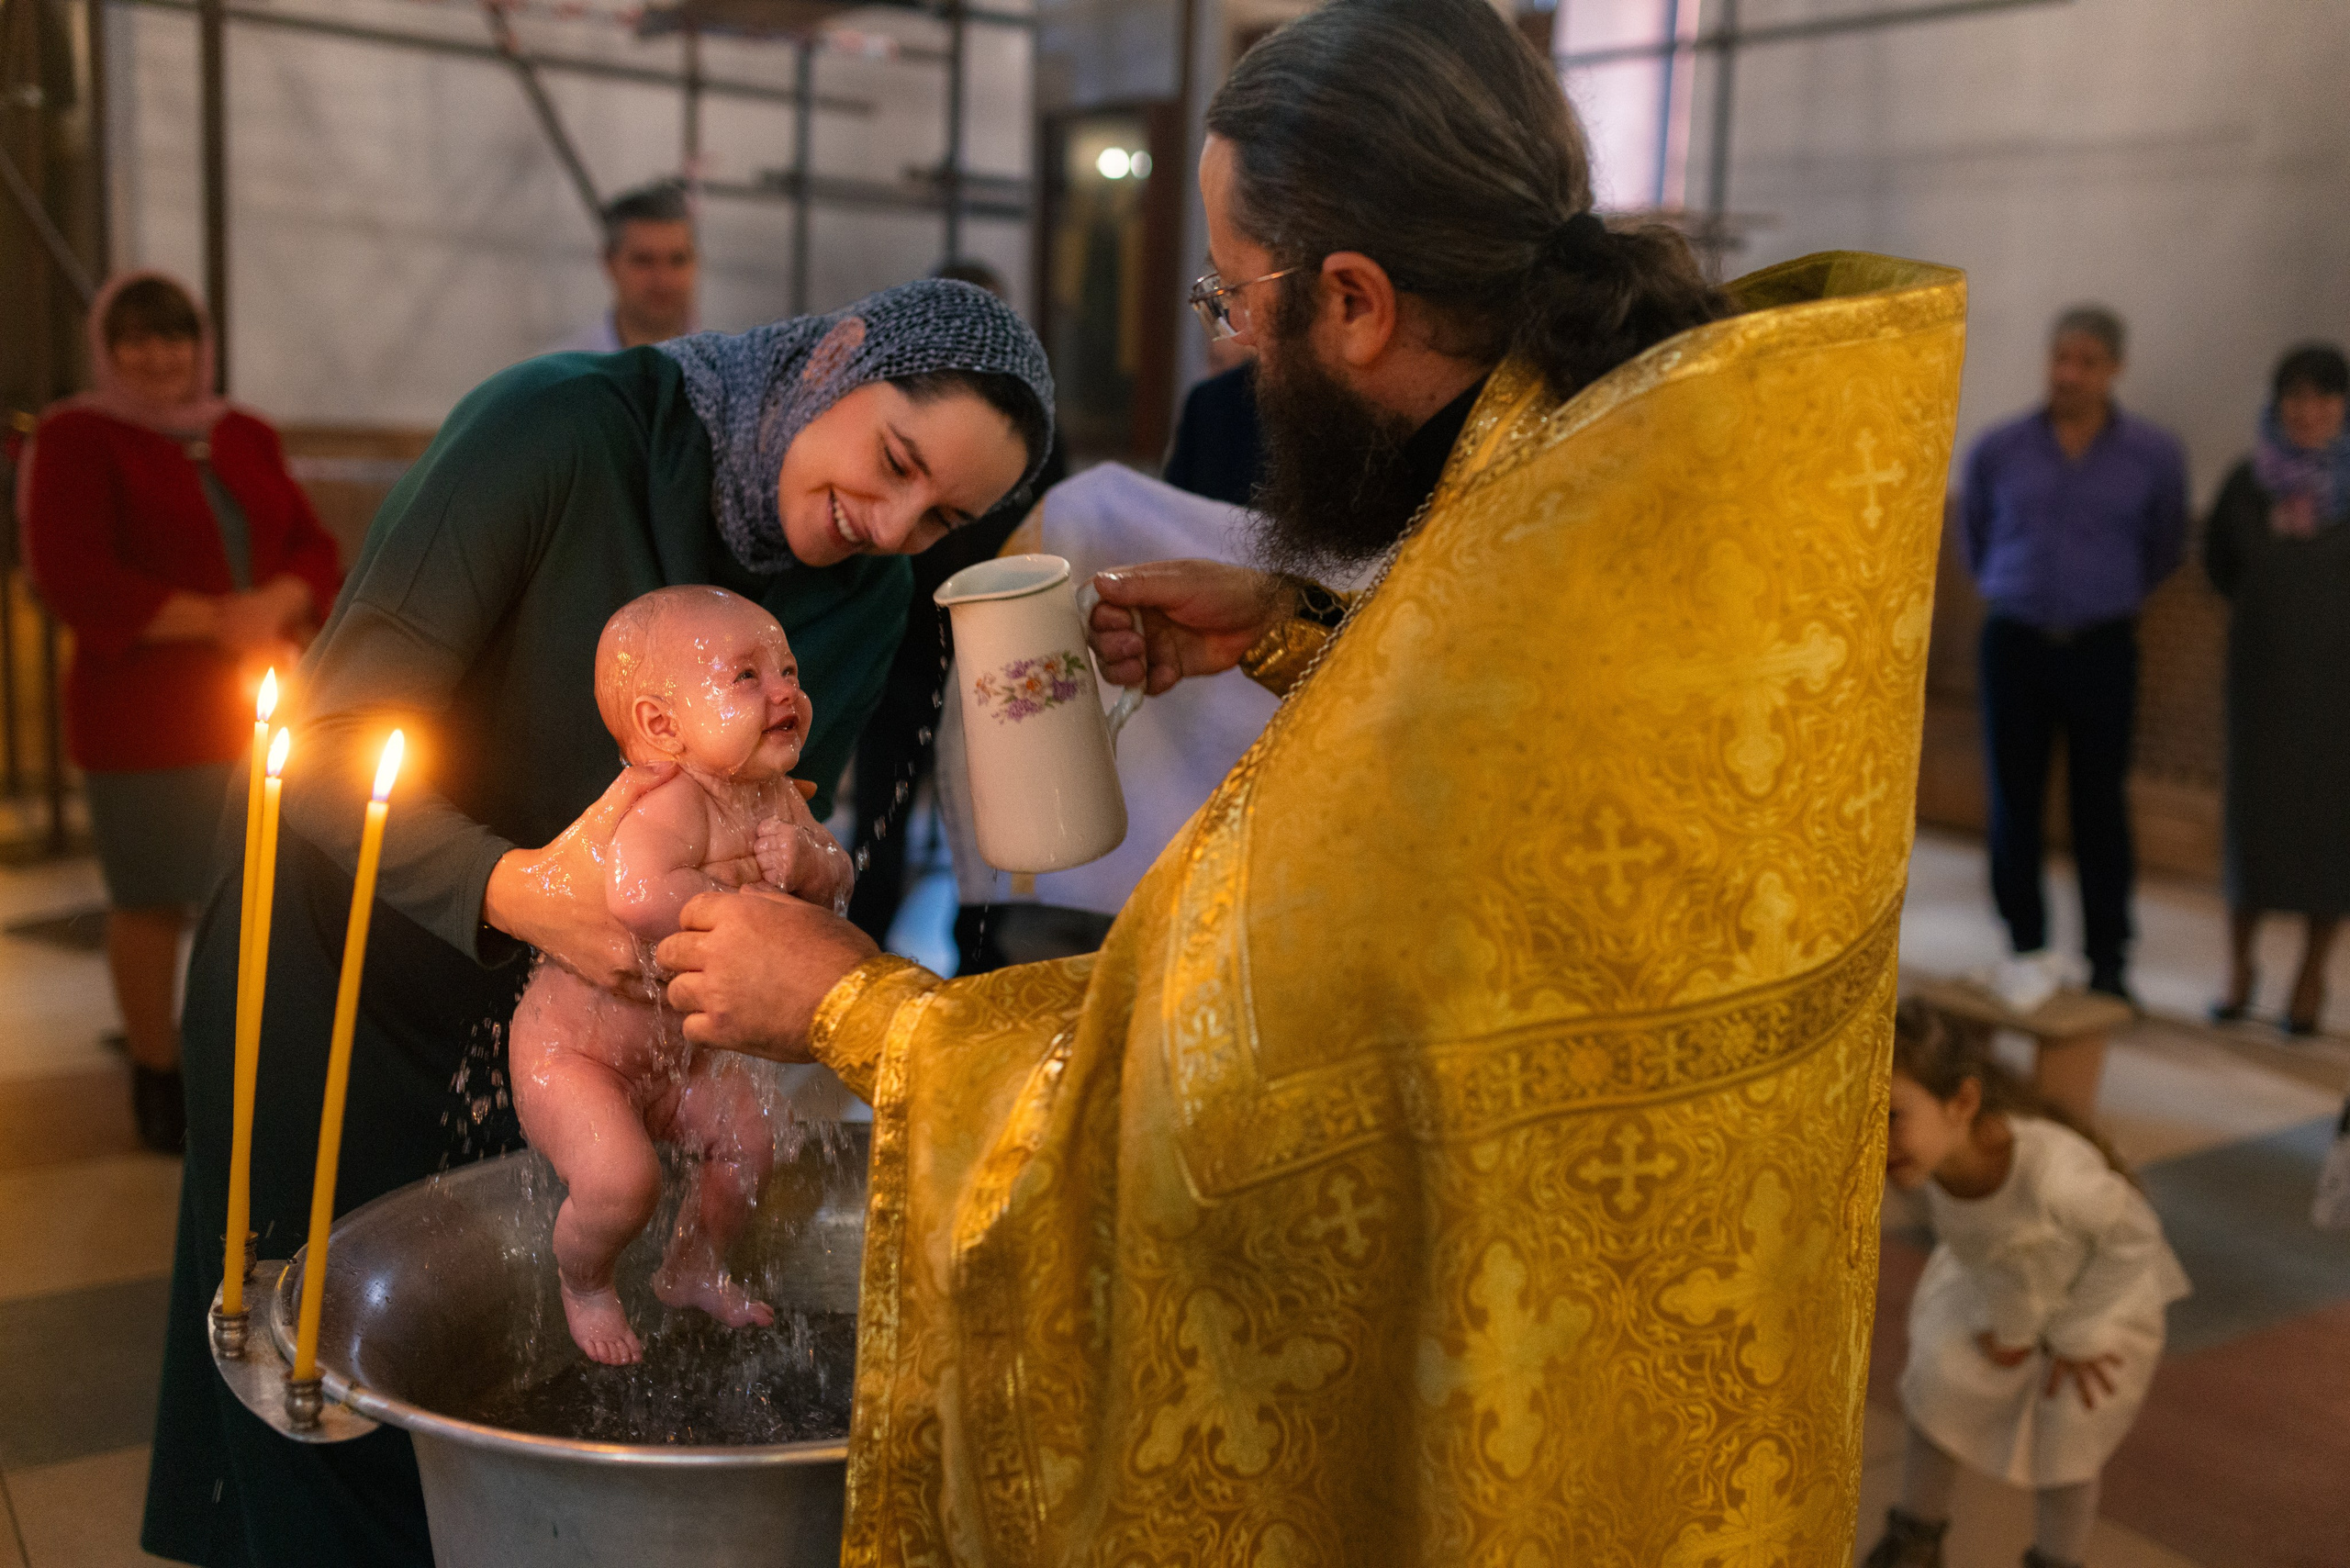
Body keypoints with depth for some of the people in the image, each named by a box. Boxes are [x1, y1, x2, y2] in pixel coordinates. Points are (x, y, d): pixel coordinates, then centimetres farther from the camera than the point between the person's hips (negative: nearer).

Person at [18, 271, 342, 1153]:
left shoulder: (246, 437, 13)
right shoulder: (76, 439, -3)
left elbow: (312, 549, 10)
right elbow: (72, 577, -13)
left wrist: (275, 606, -12)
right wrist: (212, 618, -18)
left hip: (263, 704, 5)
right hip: (144, 720, -5)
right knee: (152, 899, 3)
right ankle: (158, 1080, 17)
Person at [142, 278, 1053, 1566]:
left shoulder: (864, 598, -4)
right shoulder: (558, 426, -23)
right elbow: (332, 748, -24)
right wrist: (515, 891, -40)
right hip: (337, 985, -4)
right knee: (335, 1424, 7)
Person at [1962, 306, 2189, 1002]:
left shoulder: (2154, 454, 0)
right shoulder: (1998, 449, 0)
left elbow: (2164, 548, 16)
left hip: (2102, 649, -1)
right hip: (2015, 642, 1)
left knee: (2101, 807, 2)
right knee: (2014, 805, 3)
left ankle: (2108, 963, 11)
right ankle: (2026, 955, 15)